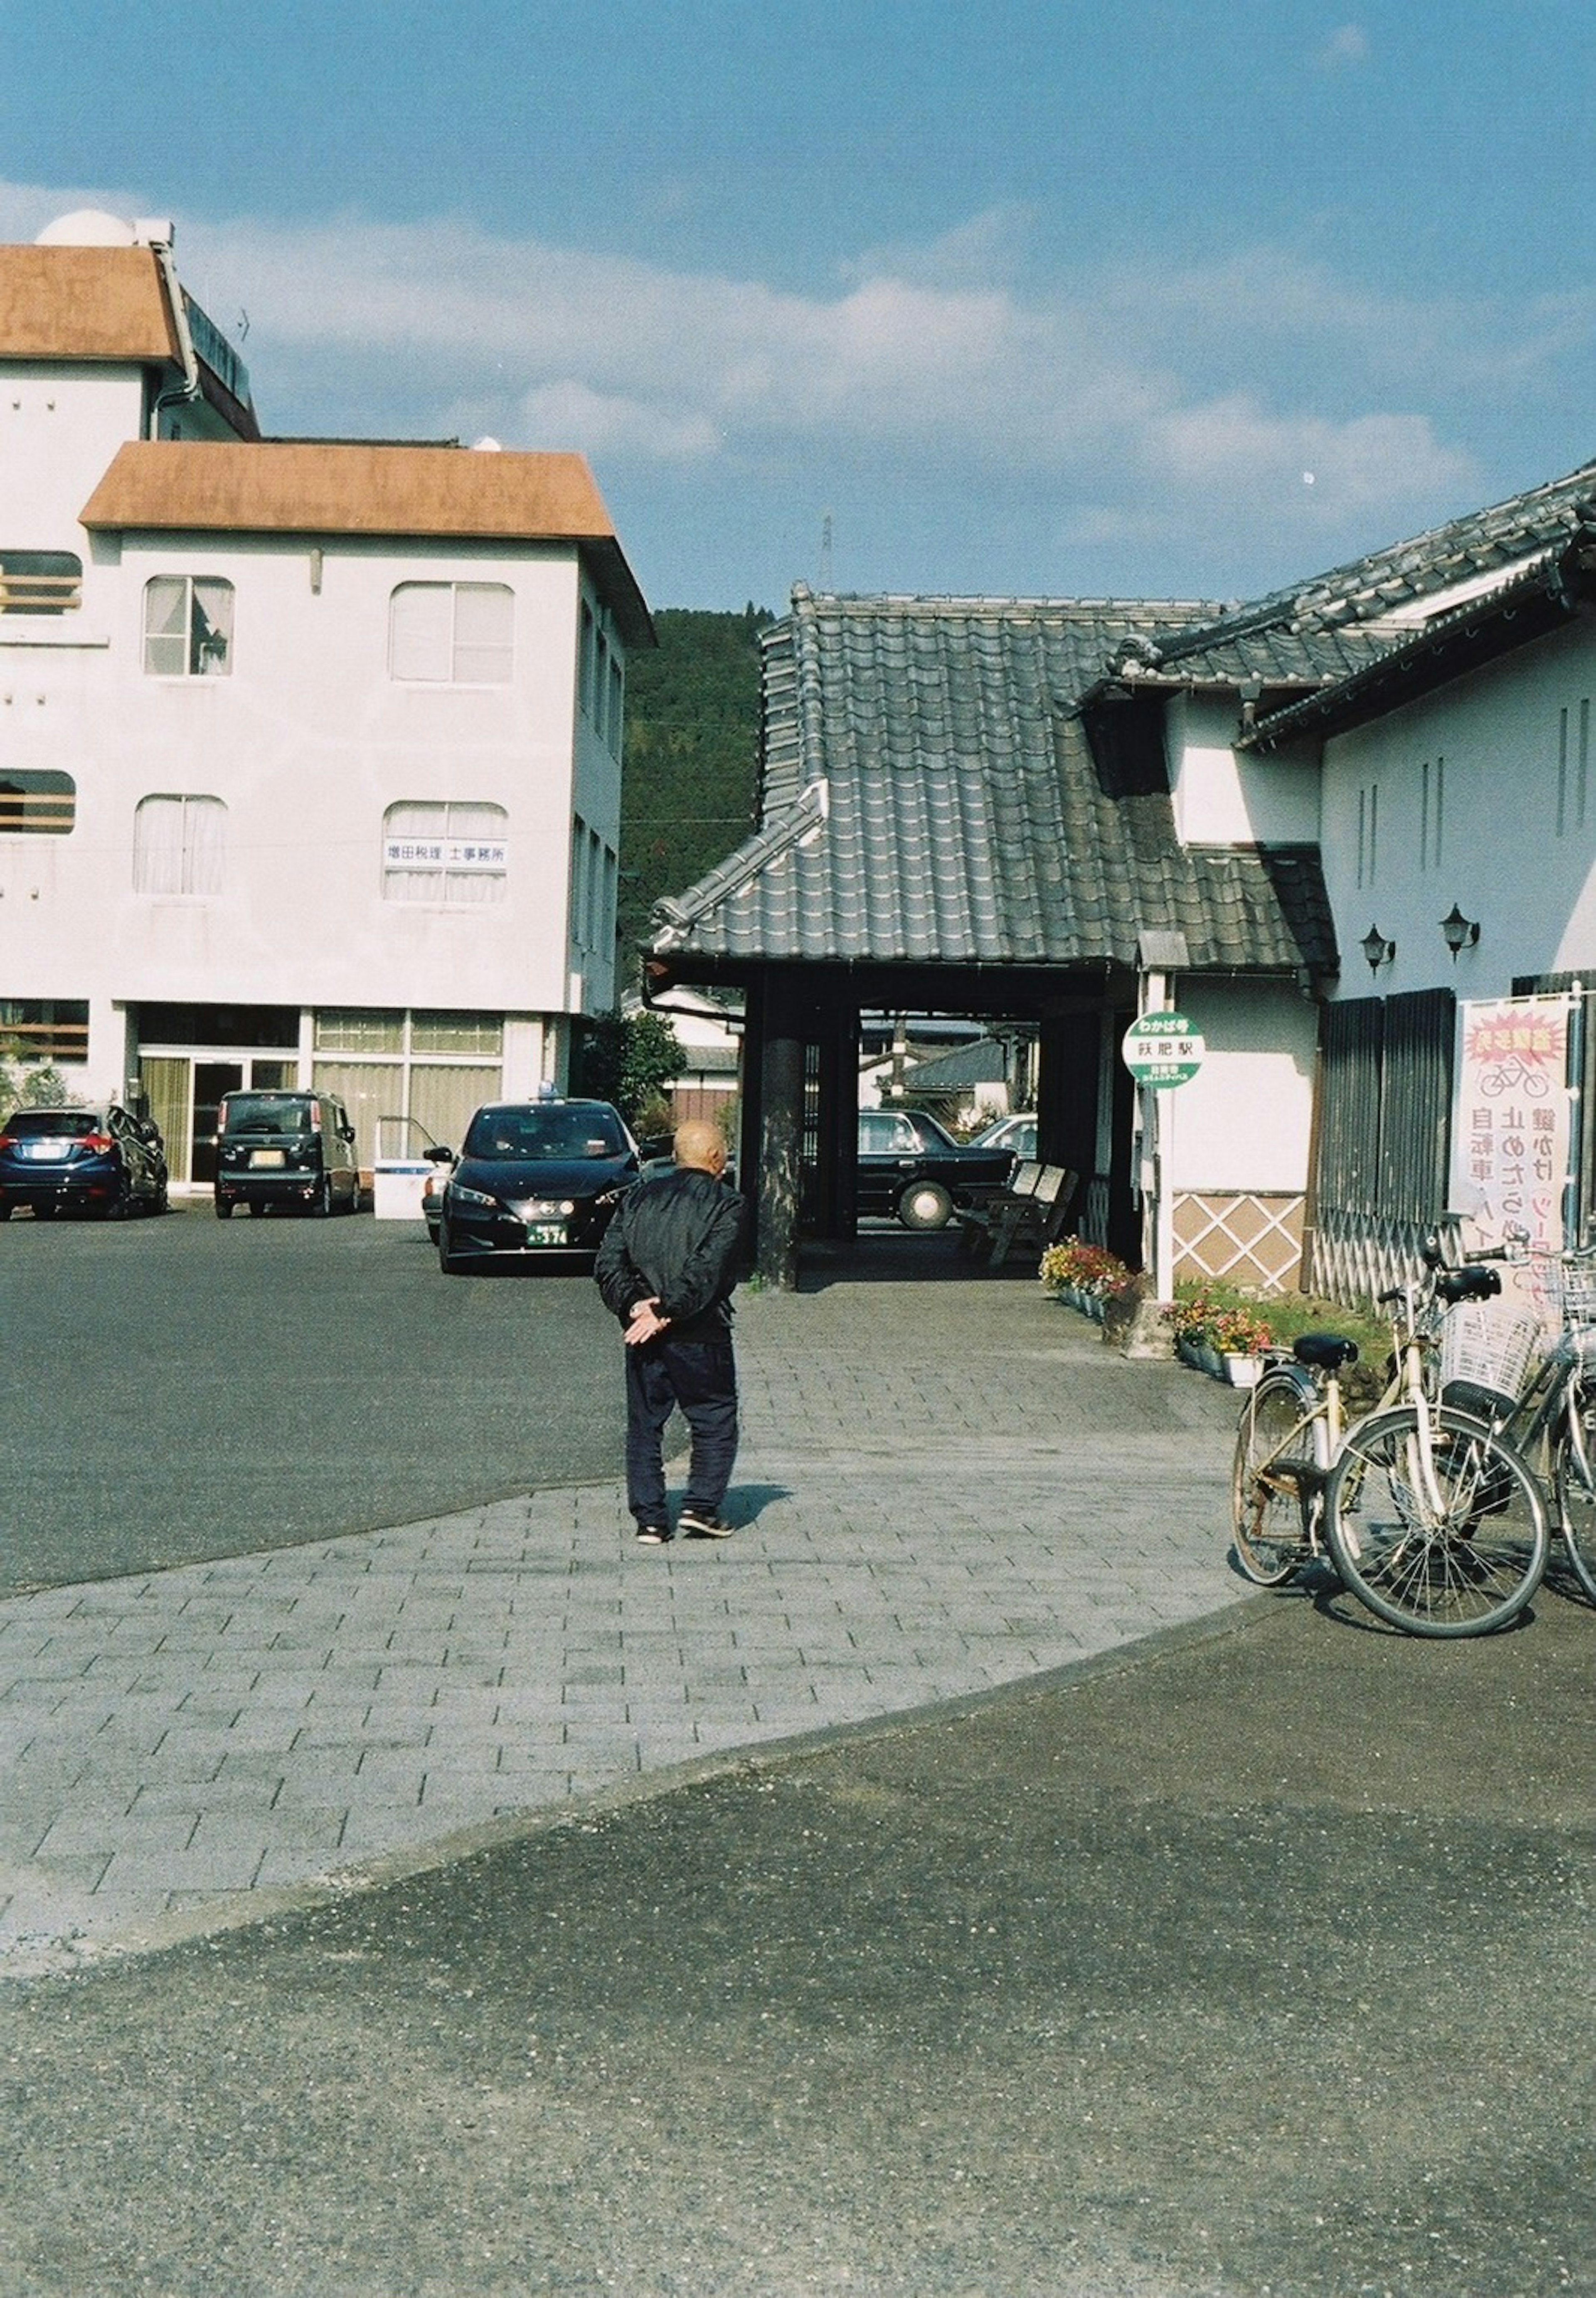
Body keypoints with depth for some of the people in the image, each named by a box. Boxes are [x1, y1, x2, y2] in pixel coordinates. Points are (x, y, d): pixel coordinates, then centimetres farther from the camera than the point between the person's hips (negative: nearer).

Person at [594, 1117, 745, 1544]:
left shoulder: (638, 1198, 9)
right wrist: (666, 1312, -17)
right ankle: (701, 1506, 3)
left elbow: (608, 1264, 0)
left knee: (644, 1427, 11)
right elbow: (707, 1270, -17)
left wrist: (634, 1305, -9)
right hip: (700, 1334, -4)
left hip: (644, 1334, 4)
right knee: (715, 1423, 11)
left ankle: (650, 1520, 8)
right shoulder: (726, 1204, -5)